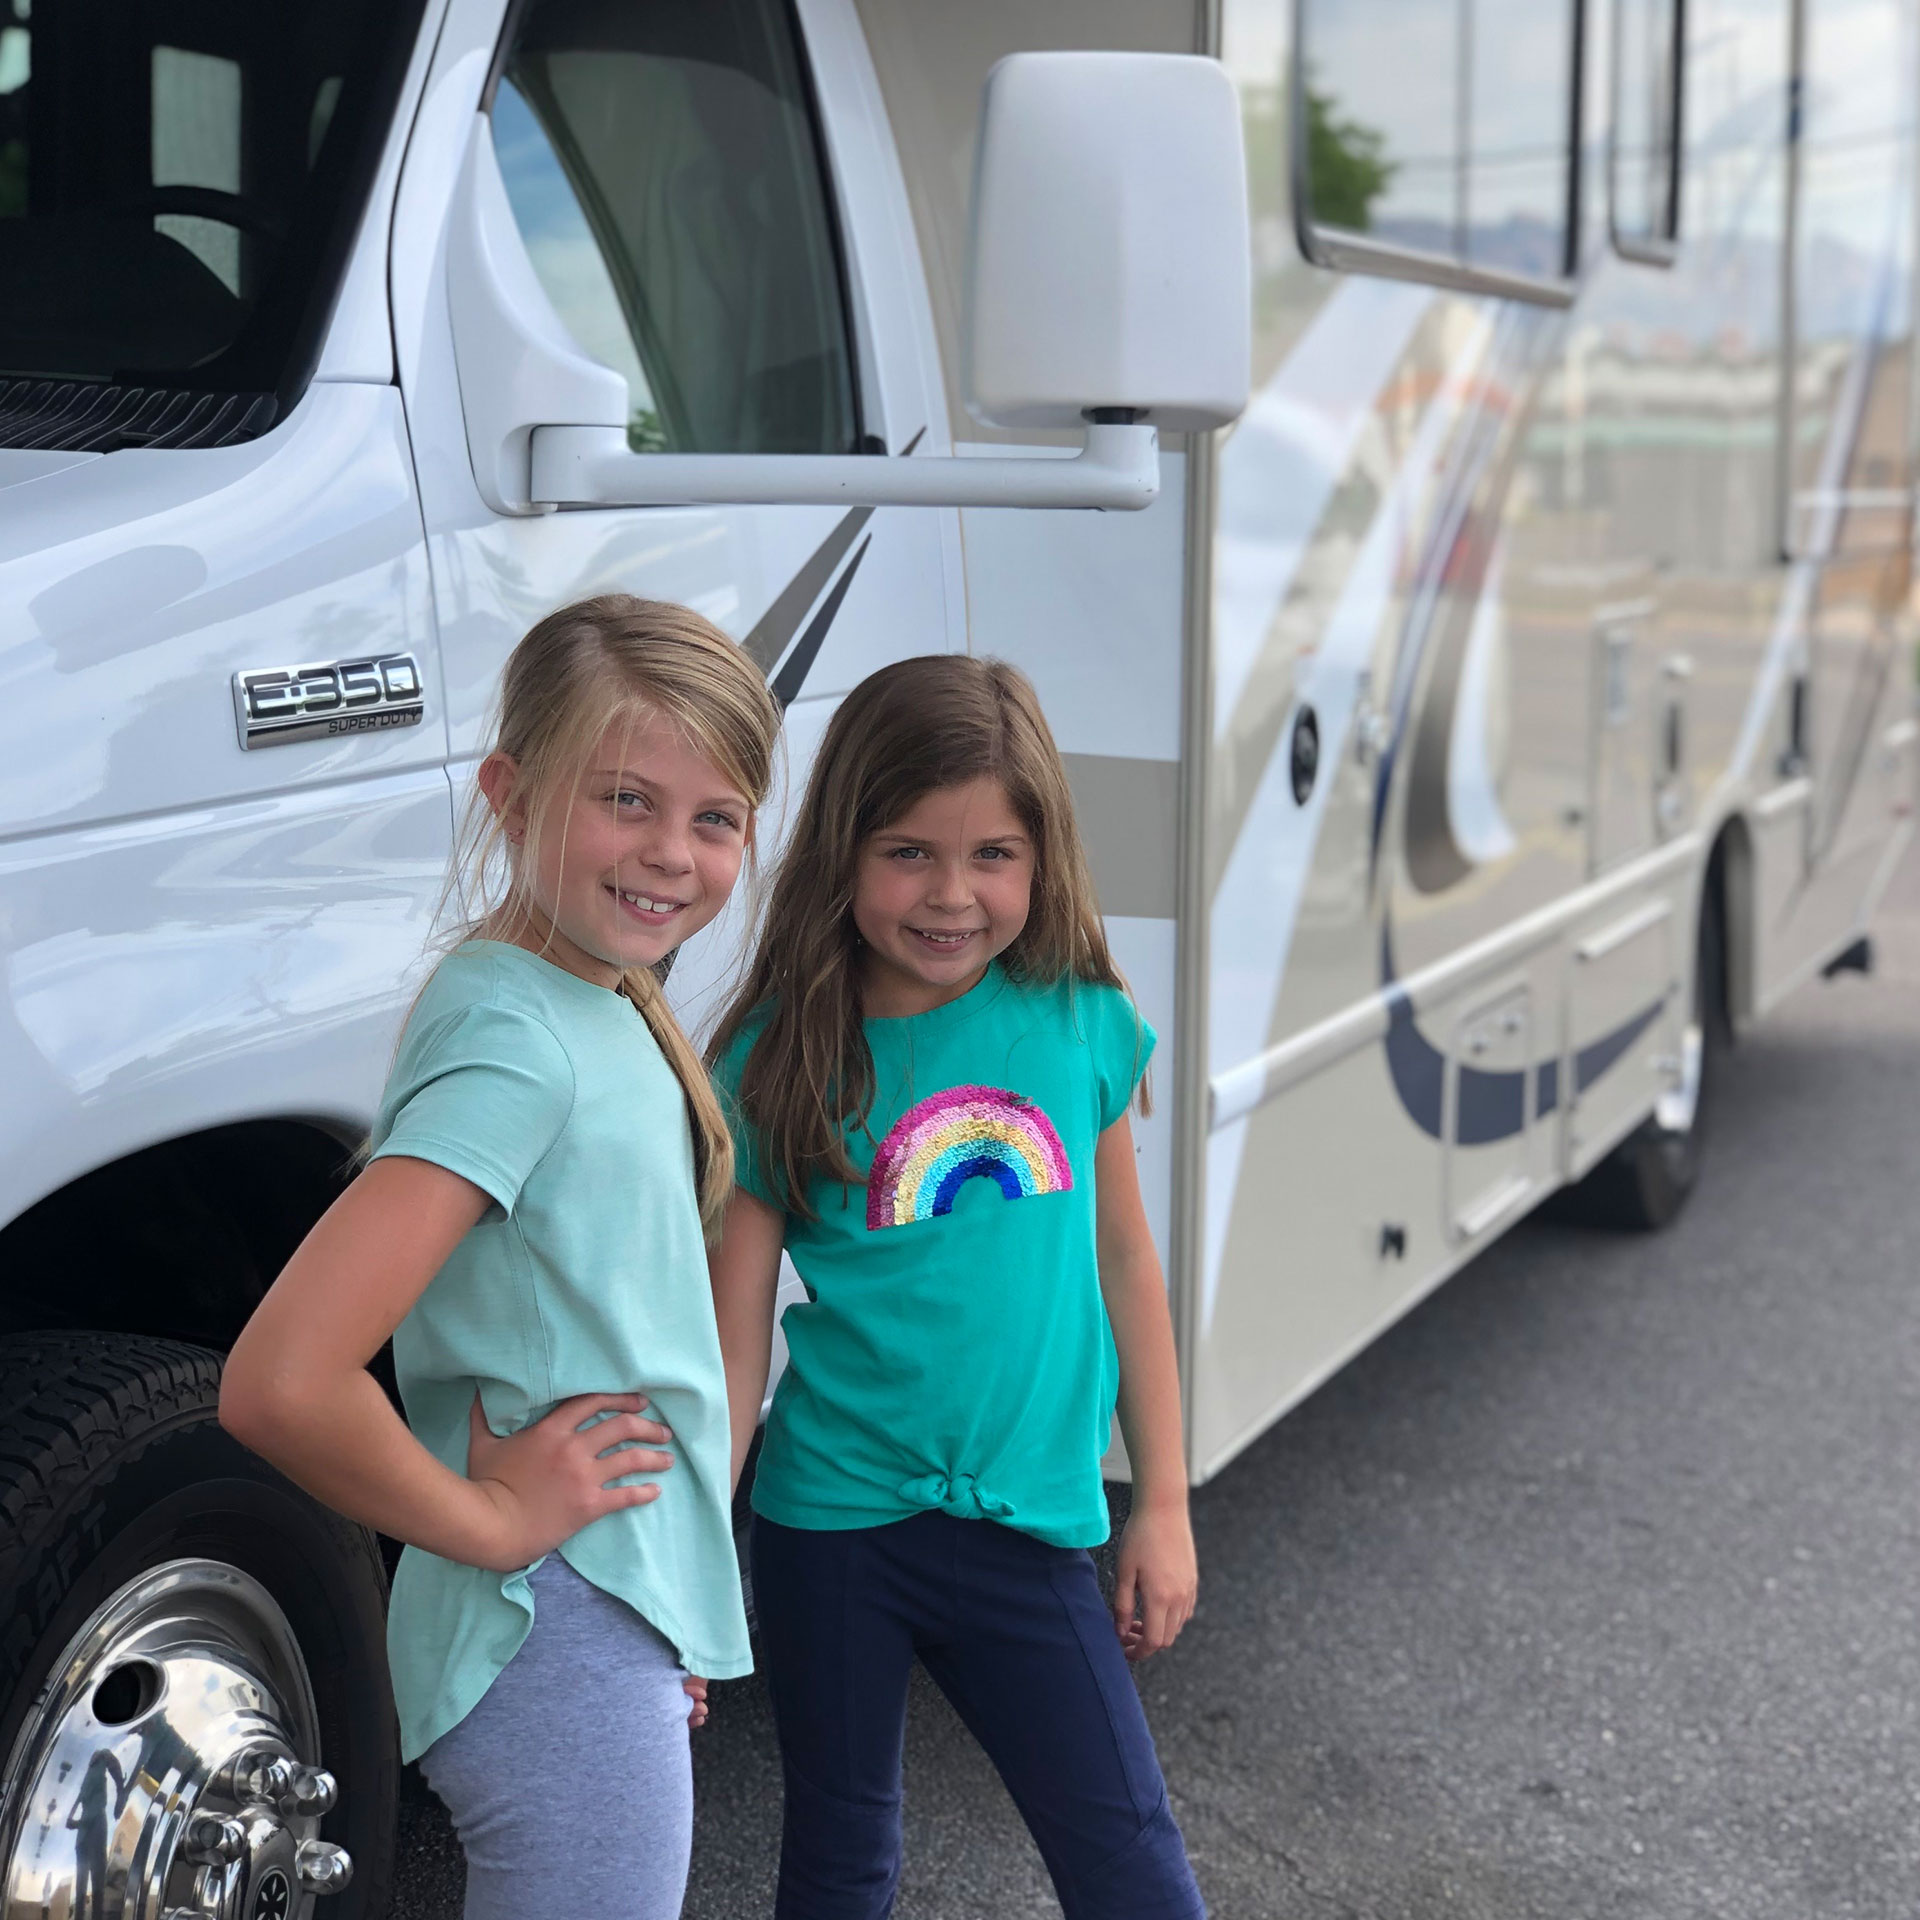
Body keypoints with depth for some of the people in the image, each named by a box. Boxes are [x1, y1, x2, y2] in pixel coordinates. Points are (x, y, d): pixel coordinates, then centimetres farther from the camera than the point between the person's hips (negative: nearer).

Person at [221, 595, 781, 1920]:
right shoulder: (514, 1039, -24)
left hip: (621, 1629, 9)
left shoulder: (606, 1005, 5)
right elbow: (281, 1386, -33)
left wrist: (675, 1626, 16)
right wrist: (490, 1517, -18)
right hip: (564, 1656, -9)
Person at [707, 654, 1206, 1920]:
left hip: (1030, 1532, 1)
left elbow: (1123, 1260, 8)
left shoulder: (1084, 1025, -2)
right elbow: (730, 1340, -5)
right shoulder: (776, 1065, -9)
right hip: (832, 1527, -1)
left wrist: (1162, 1507, 10)